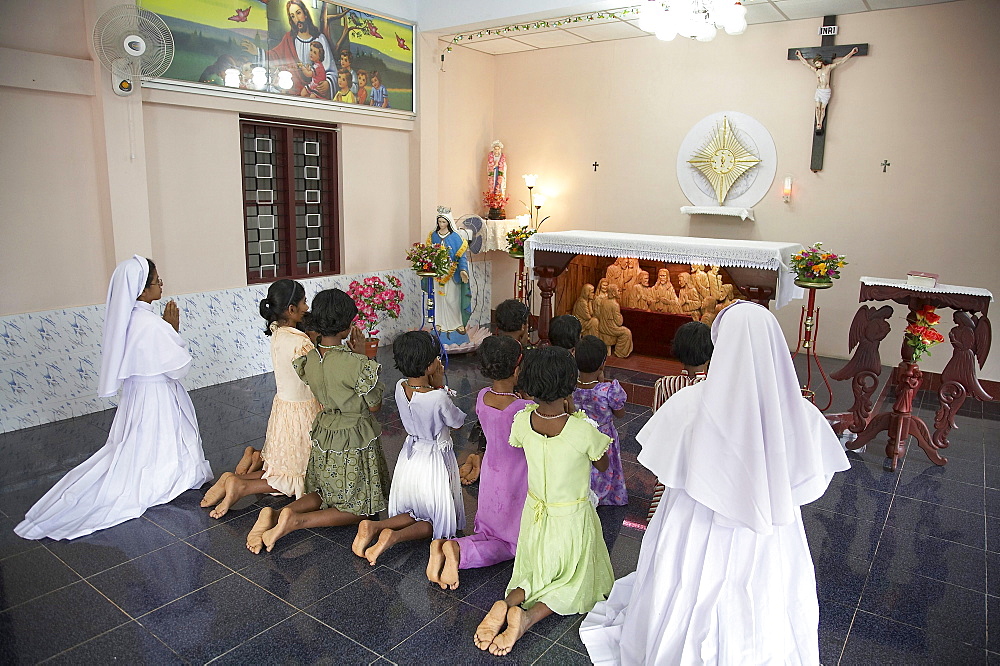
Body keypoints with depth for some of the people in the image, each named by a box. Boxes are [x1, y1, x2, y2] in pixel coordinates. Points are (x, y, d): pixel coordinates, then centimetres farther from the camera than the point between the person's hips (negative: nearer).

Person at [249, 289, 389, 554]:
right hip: (355, 442, -6)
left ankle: (274, 515, 1)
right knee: (358, 509, 12)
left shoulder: (307, 360, -7)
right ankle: (296, 520, -9)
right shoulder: (358, 364, -27)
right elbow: (375, 405, -11)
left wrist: (352, 355, 6)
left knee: (325, 494, 26)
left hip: (323, 436, 6)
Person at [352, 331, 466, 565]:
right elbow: (458, 421, -8)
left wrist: (433, 385, -4)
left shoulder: (400, 388, -9)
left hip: (409, 456, 6)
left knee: (415, 513, 26)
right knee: (438, 520, 15)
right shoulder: (438, 397, -28)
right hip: (435, 461, -6)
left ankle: (374, 526, -1)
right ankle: (394, 535, -11)